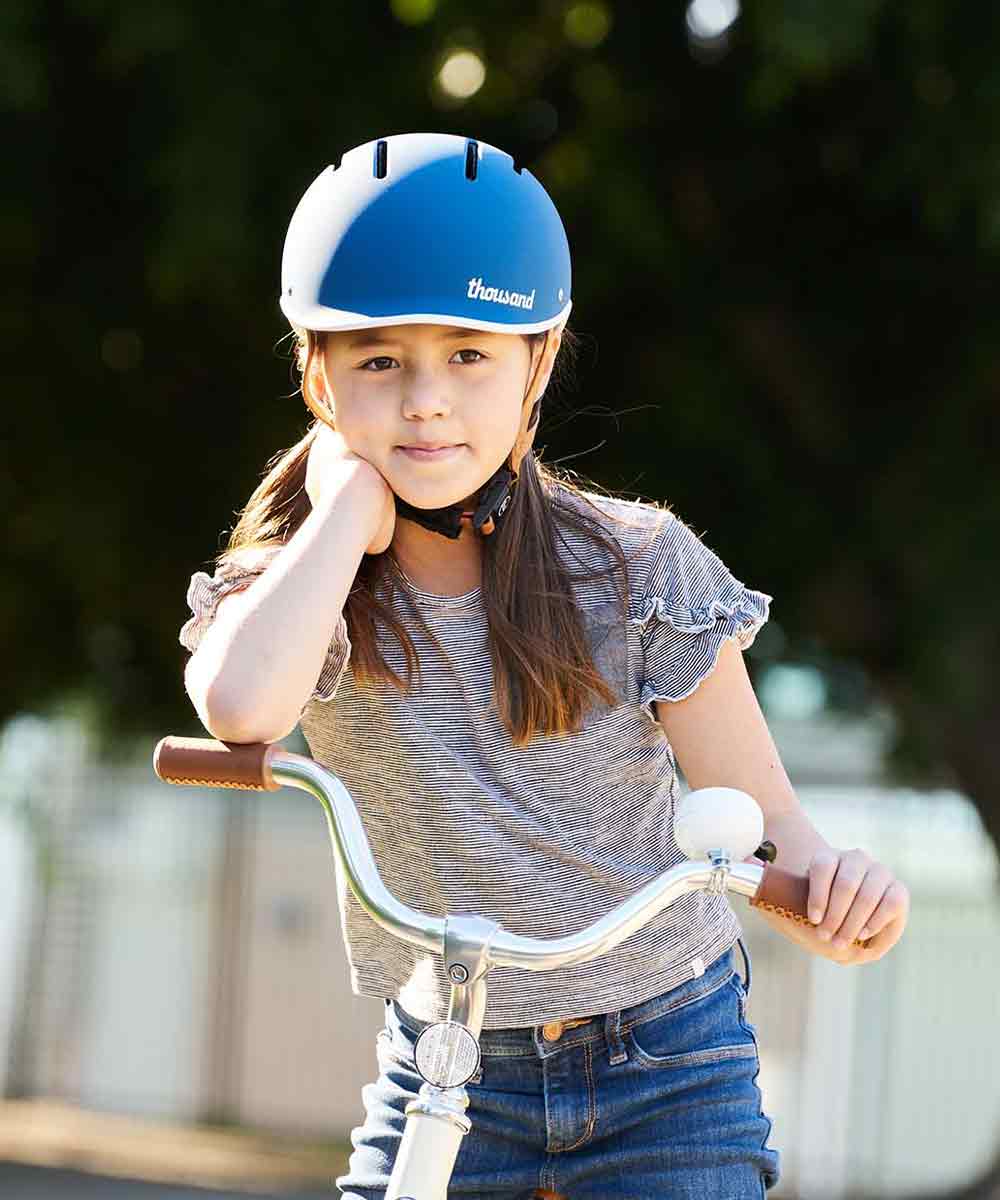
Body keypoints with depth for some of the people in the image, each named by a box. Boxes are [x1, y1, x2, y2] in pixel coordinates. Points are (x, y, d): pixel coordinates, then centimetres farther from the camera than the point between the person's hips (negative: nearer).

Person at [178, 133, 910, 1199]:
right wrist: (348, 507, -22)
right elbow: (239, 706, -34)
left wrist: (826, 887, -32)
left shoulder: (638, 568, -10)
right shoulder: (290, 590, -9)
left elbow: (758, 821, -9)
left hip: (667, 1070, -1)